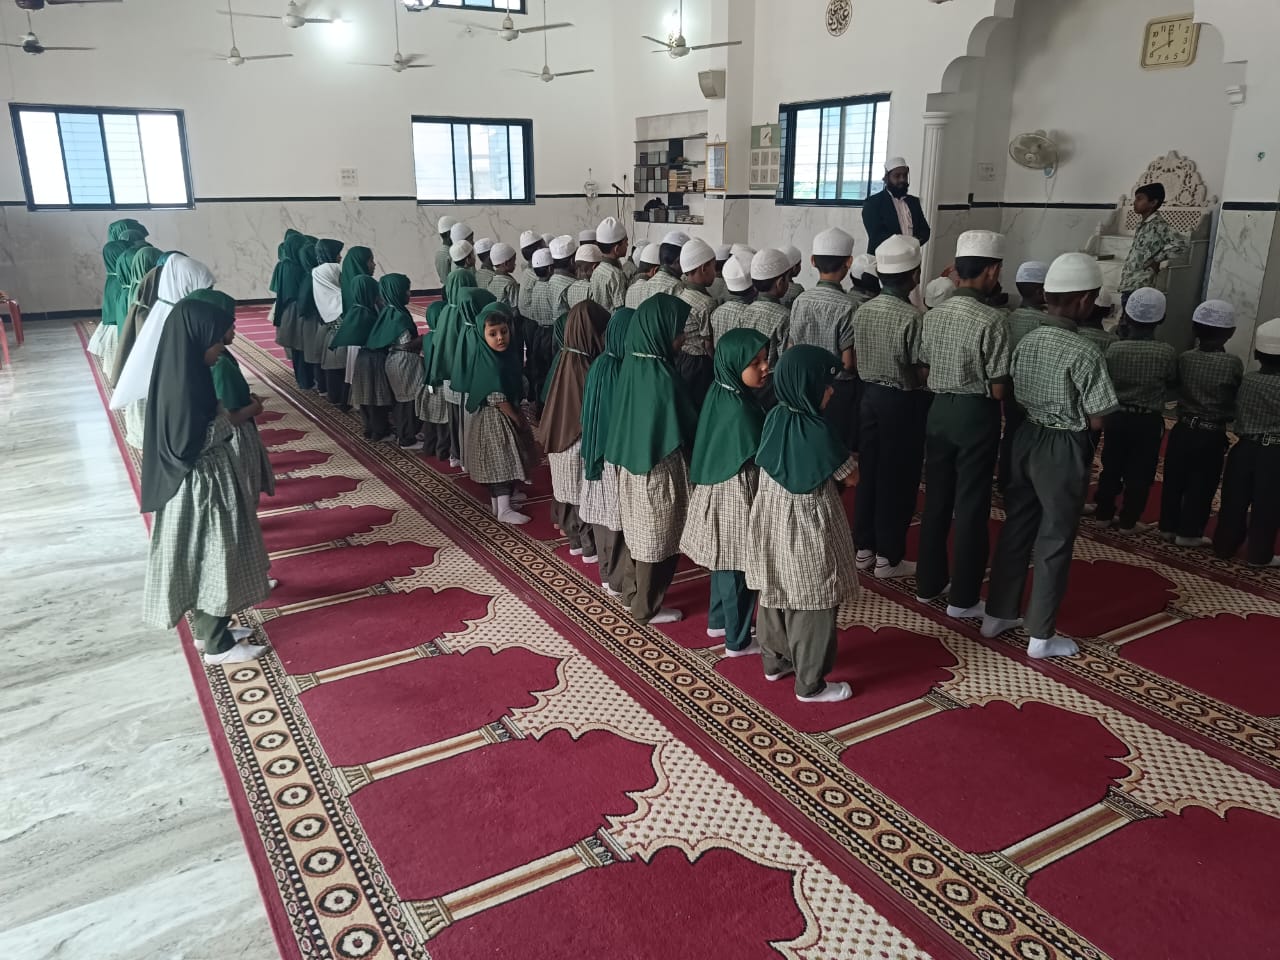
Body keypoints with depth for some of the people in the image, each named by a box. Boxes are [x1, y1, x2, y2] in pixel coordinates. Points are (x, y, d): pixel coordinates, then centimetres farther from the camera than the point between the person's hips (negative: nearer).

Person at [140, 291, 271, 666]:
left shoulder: (184, 372, 1)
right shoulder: (183, 385, -27)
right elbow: (188, 443, -24)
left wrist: (223, 415, 3)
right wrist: (232, 418, -14)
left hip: (202, 480, 9)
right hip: (200, 484, -9)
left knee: (207, 559, 22)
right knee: (214, 560, 6)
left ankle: (207, 630, 39)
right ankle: (218, 646, 23)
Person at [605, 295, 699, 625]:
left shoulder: (632, 364, 0)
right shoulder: (661, 376, -25)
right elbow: (680, 434, -19)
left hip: (632, 463, 8)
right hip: (659, 469, -8)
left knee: (642, 534, 22)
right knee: (658, 539, 9)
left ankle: (633, 592, 36)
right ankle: (647, 607, 22)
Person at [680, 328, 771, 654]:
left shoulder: (719, 393, 2)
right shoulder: (740, 408, -26)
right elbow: (760, 457, -20)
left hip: (718, 490, 9)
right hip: (736, 496, -9)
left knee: (725, 563, 23)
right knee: (739, 569, 5)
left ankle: (718, 621, 40)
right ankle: (738, 640, 19)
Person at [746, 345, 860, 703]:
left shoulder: (774, 418, -3)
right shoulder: (817, 432, -24)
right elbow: (851, 478, -13)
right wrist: (846, 458, 8)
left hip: (772, 524, 8)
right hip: (808, 531, -7)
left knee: (775, 595, 21)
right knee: (812, 607, 6)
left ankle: (775, 661, 40)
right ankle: (810, 684, 19)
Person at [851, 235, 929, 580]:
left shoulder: (863, 310, 1)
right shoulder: (913, 317, -19)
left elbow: (855, 360, 8)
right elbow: (922, 373, -16)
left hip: (870, 395, 6)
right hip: (903, 402, -6)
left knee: (869, 472, 15)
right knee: (897, 479, 4)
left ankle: (863, 548, 24)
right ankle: (888, 557, 13)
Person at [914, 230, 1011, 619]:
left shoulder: (932, 315, 2)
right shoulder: (992, 320, -16)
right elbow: (998, 388, -14)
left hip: (939, 410, 6)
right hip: (976, 415, -6)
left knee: (936, 500, 16)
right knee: (971, 506, 4)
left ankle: (928, 584, 27)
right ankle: (963, 598, 13)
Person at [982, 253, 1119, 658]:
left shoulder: (1025, 342, 1)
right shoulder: (1085, 353, -19)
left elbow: (1017, 399, 7)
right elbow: (1096, 419, -14)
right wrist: (1075, 415, 5)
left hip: (1027, 439, 7)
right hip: (1064, 450, -7)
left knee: (1016, 529, 17)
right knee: (1054, 541, 5)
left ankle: (997, 615, 28)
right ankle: (1041, 636, 16)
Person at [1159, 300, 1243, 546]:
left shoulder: (1185, 359, -7)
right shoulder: (1233, 364, -13)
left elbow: (1174, 389, 1)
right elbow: (1238, 400, -4)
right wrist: (1224, 413, 14)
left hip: (1183, 430, 3)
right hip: (1212, 436, -3)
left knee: (1174, 481, 14)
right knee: (1201, 486, 10)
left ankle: (1168, 527, 23)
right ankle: (1189, 532, 17)